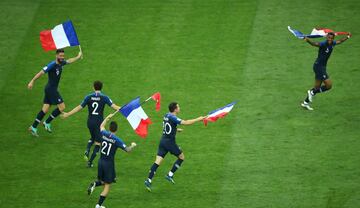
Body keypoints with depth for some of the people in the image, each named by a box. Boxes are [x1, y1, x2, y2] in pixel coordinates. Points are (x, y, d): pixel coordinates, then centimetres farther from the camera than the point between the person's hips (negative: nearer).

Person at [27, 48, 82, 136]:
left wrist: (78, 57, 39)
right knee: (62, 107, -7)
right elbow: (41, 72, -21)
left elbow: (69, 61, 29)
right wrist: (32, 81, -25)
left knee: (45, 109, 9)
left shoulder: (61, 63, 6)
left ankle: (33, 127, 12)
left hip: (53, 89, 9)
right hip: (51, 89, -9)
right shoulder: (52, 65, -19)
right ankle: (47, 123, 2)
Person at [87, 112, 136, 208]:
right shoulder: (116, 140, -16)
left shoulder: (104, 134, -3)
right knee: (107, 185, 5)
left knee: (103, 181, 24)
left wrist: (108, 118, 33)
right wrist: (133, 146, 5)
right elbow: (127, 150, -16)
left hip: (101, 161, 5)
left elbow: (101, 126, 21)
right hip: (109, 164, -5)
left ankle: (95, 184, -10)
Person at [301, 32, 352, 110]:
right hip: (318, 66, -9)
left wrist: (348, 37, 33)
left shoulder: (332, 44, 3)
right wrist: (308, 41, -61)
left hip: (322, 67, 9)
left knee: (317, 87, 14)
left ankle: (305, 103, 25)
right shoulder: (323, 44, -22)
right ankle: (312, 92, 6)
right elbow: (314, 44, -41)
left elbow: (339, 41, 24)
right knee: (328, 85, -10)